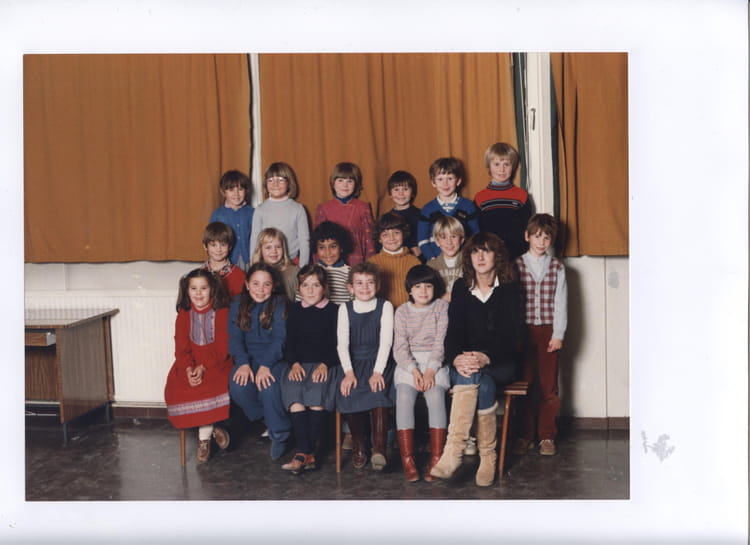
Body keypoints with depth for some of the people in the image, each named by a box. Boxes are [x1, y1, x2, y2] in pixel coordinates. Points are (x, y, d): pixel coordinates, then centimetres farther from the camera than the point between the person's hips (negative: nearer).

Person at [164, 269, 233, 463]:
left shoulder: (222, 313, 1)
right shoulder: (183, 315, 12)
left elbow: (223, 347, -7)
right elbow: (181, 348, 3)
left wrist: (203, 367, -21)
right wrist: (189, 369, -17)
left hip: (217, 364, -3)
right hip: (189, 366, 4)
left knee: (214, 386, -34)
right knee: (175, 389, -23)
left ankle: (204, 437, -14)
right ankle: (212, 428, -8)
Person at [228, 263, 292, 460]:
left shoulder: (279, 304, -2)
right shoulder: (238, 304, 6)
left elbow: (279, 339, -11)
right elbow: (235, 337, 0)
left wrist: (266, 366, -25)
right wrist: (243, 363, -18)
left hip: (274, 358, -3)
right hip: (248, 358, 3)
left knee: (268, 388, -32)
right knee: (238, 387, -28)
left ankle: (279, 434, -9)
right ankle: (266, 422, 0)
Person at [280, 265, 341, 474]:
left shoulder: (333, 310, 10)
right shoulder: (295, 310, 19)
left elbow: (336, 344, 4)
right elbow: (290, 341, 14)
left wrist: (325, 365, -13)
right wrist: (294, 363, -5)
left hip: (326, 365, -2)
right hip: (300, 364, 2)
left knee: (317, 393, -32)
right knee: (294, 392, -29)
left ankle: (306, 452, -29)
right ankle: (306, 453, -33)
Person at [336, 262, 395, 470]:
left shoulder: (385, 307, 5)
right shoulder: (345, 309, 10)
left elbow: (385, 342, -4)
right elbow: (342, 344, 1)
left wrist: (377, 372, -18)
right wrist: (348, 372, -16)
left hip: (378, 362, -1)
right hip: (354, 363, 1)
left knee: (377, 391, -33)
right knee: (348, 394, -29)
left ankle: (379, 448, -31)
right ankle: (358, 446, -10)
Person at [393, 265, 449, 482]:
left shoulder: (442, 307, 7)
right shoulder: (402, 311, 11)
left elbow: (441, 342, -2)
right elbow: (400, 346, 2)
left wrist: (431, 370, -15)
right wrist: (414, 371, -15)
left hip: (435, 362, -1)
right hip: (408, 363, 1)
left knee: (436, 395, -29)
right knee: (404, 397, -26)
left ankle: (436, 458, -26)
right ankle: (407, 460, -25)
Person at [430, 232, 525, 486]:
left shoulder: (510, 289, 2)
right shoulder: (461, 288, 10)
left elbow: (513, 335, -7)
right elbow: (453, 331, 1)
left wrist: (485, 358, -26)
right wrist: (457, 358, -21)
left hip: (502, 362, -1)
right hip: (466, 360, 2)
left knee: (472, 378, -35)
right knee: (482, 384, -34)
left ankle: (453, 450, -34)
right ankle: (487, 456, -38)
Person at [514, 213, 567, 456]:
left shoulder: (557, 267, 5)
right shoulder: (516, 265, 4)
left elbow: (560, 302, 3)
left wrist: (558, 334, -4)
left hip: (548, 332, 0)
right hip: (523, 331, 0)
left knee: (549, 386, 2)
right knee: (525, 384, 3)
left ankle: (547, 435, 12)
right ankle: (526, 434, 13)